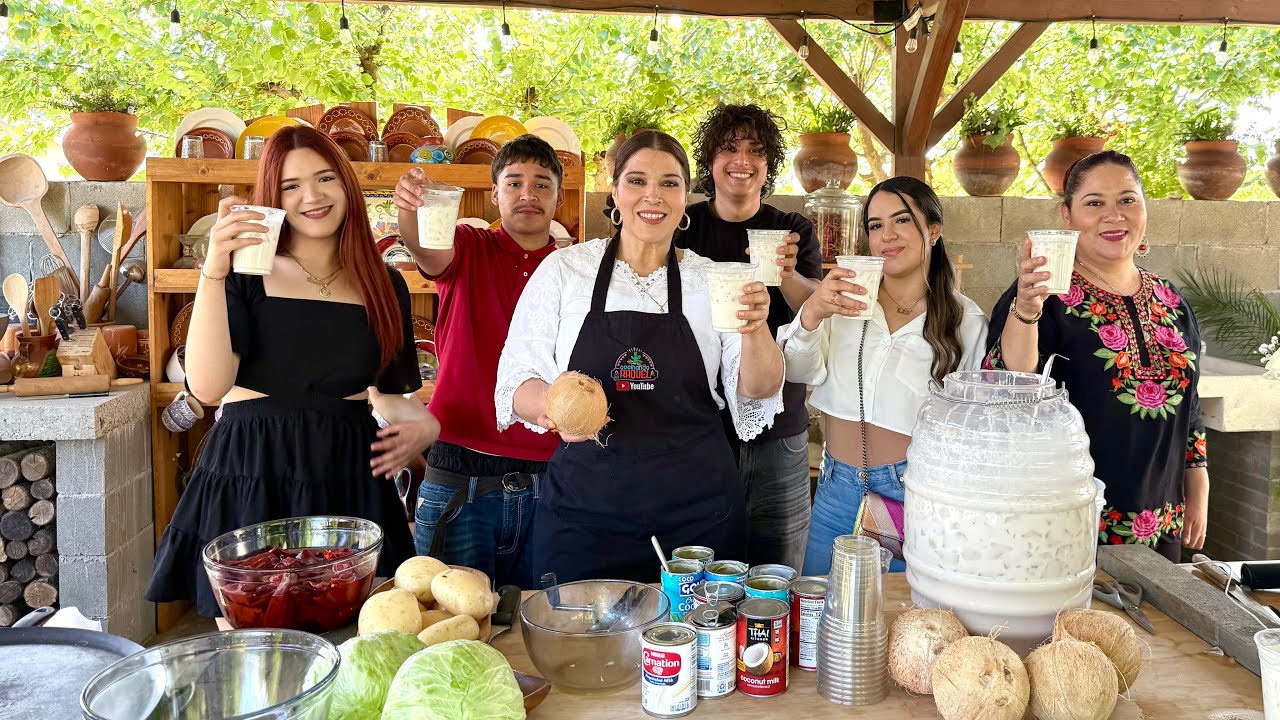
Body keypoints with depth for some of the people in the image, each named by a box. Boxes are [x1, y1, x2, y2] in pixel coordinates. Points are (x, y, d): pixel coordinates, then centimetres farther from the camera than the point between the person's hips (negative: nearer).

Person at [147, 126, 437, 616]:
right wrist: (214, 272, -21)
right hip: (251, 479, -2)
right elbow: (208, 387, -15)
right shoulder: (247, 273, -2)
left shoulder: (384, 286, 8)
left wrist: (423, 423, -4)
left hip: (349, 480, 3)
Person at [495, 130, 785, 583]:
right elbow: (517, 381, 1)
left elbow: (758, 392, 0)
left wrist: (755, 332, -20)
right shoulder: (563, 270, 1)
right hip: (585, 508, -1)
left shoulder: (713, 279, 4)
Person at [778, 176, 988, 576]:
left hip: (912, 485, -2)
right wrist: (811, 313, -25)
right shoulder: (845, 295, 3)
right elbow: (798, 372, -7)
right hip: (837, 487, 2)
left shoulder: (966, 319, 0)